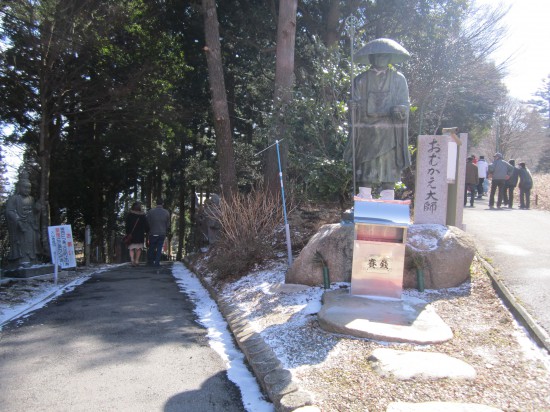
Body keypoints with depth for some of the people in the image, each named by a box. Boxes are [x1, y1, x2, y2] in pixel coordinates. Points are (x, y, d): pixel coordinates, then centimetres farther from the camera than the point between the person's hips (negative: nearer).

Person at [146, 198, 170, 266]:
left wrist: (149, 231, 15)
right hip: (162, 233, 1)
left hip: (153, 233, -1)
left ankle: (150, 262, 14)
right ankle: (157, 262, 3)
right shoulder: (166, 212, -1)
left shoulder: (150, 212, -6)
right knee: (159, 249, 5)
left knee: (151, 248, 11)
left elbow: (148, 223, -1)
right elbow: (168, 224, 5)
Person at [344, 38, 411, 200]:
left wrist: (399, 109, -14)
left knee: (389, 167, -4)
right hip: (366, 132, 0)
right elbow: (355, 104, 10)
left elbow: (405, 103, 8)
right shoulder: (361, 80, 12)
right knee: (365, 169, -4)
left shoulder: (398, 79, 12)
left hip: (389, 133, 0)